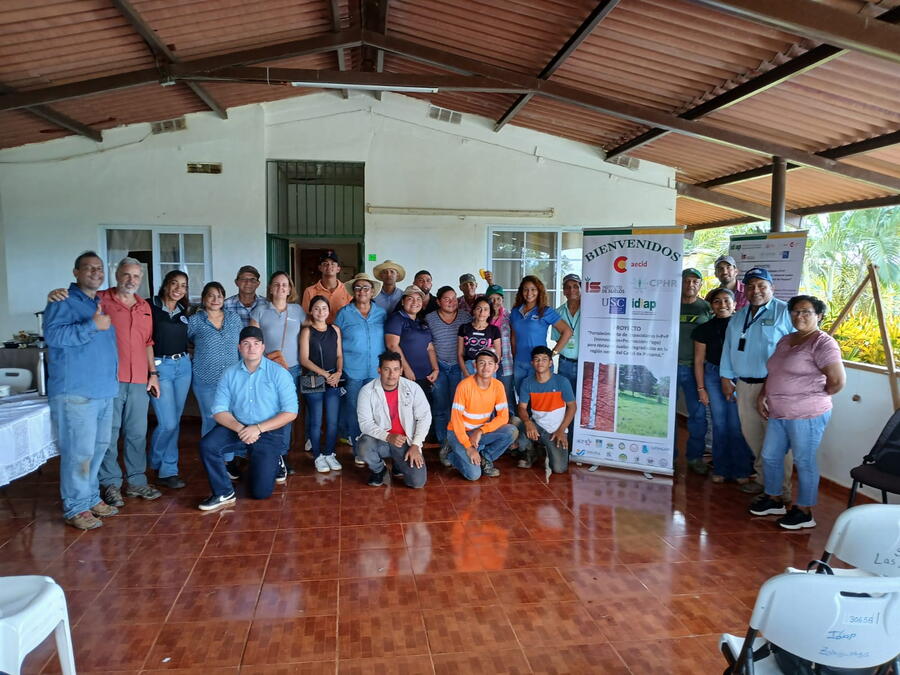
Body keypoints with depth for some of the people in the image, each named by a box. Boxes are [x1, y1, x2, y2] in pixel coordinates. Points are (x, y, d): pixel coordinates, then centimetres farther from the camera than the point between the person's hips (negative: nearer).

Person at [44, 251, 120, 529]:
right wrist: (92, 325, -23)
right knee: (79, 451, -6)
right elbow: (52, 335, -20)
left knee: (99, 447, 12)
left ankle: (91, 498, 24)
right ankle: (75, 508, 4)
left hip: (105, 389, 8)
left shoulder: (102, 303, 19)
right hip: (75, 391, -8)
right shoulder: (63, 302, -5)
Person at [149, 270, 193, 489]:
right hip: (159, 366, -6)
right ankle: (157, 464, 16)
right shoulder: (150, 307, -7)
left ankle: (167, 470, 21)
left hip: (183, 366, 6)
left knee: (175, 421, 10)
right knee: (168, 423, -8)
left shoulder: (184, 312, 11)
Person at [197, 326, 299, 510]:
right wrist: (239, 428, -23)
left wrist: (258, 428, -22)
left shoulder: (279, 373, -8)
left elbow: (290, 412, -12)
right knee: (207, 445, -27)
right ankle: (224, 494, -7)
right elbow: (219, 410, -3)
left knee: (260, 492, -7)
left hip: (269, 433, -3)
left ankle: (274, 464, 28)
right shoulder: (229, 374, 1)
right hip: (237, 428, 3)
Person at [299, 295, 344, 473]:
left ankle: (329, 454, 18)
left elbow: (339, 355, 12)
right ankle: (318, 456, 14)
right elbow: (304, 359, -5)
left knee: (333, 421, 4)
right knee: (316, 421, 2)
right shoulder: (307, 331, -1)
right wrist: (325, 374, -11)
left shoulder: (335, 330, 10)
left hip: (333, 380, 3)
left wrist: (338, 373, -6)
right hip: (313, 381, -3)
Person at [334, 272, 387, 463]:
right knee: (354, 411, 2)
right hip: (352, 371, -2)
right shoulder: (344, 314, 2)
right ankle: (358, 451, 15)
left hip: (377, 371, 2)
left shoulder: (382, 313, 9)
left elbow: (388, 342, 14)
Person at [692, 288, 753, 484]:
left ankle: (740, 471, 11)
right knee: (719, 424, 6)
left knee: (736, 425, -3)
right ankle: (721, 469, 18)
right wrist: (701, 388, 3)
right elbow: (699, 360, 6)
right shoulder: (705, 329, 4)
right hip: (713, 376, 2)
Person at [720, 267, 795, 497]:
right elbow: (728, 347, 19)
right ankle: (762, 477, 27)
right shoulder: (738, 318, 17)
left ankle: (781, 490, 6)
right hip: (744, 385, 6)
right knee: (751, 435, 12)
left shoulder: (785, 312, -4)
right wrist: (726, 378, 14)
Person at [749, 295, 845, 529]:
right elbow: (773, 373, 21)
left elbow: (838, 381, -18)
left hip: (807, 415, -8)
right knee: (770, 456, 16)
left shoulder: (823, 343, -13)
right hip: (778, 413, 8)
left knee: (804, 462, 3)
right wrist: (762, 396, 11)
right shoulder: (785, 341, 13)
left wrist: (816, 397, -3)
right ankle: (774, 499, 34)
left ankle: (804, 512, 18)